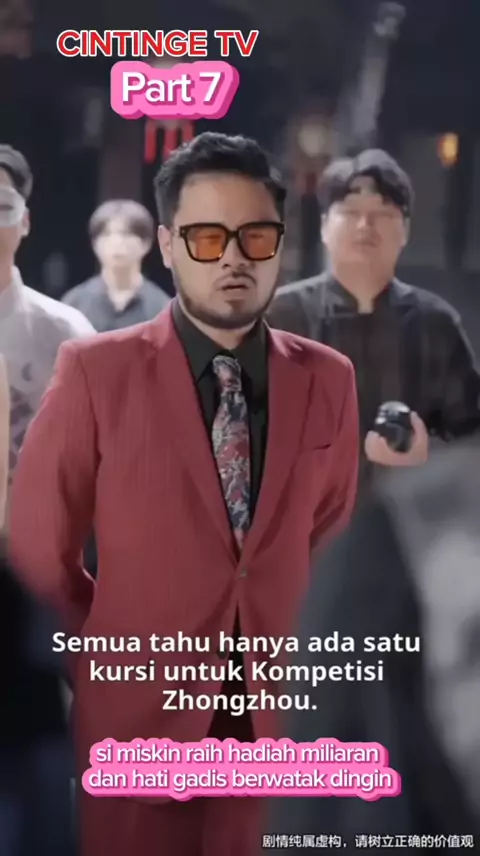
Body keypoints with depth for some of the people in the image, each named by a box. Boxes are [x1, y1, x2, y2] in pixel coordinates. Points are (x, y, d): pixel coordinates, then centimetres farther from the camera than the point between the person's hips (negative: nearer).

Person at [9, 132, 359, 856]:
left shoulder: (328, 380, -1)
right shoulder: (98, 372, -10)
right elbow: (38, 546, -3)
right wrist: (123, 644, 7)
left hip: (276, 708, 3)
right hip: (139, 710, -2)